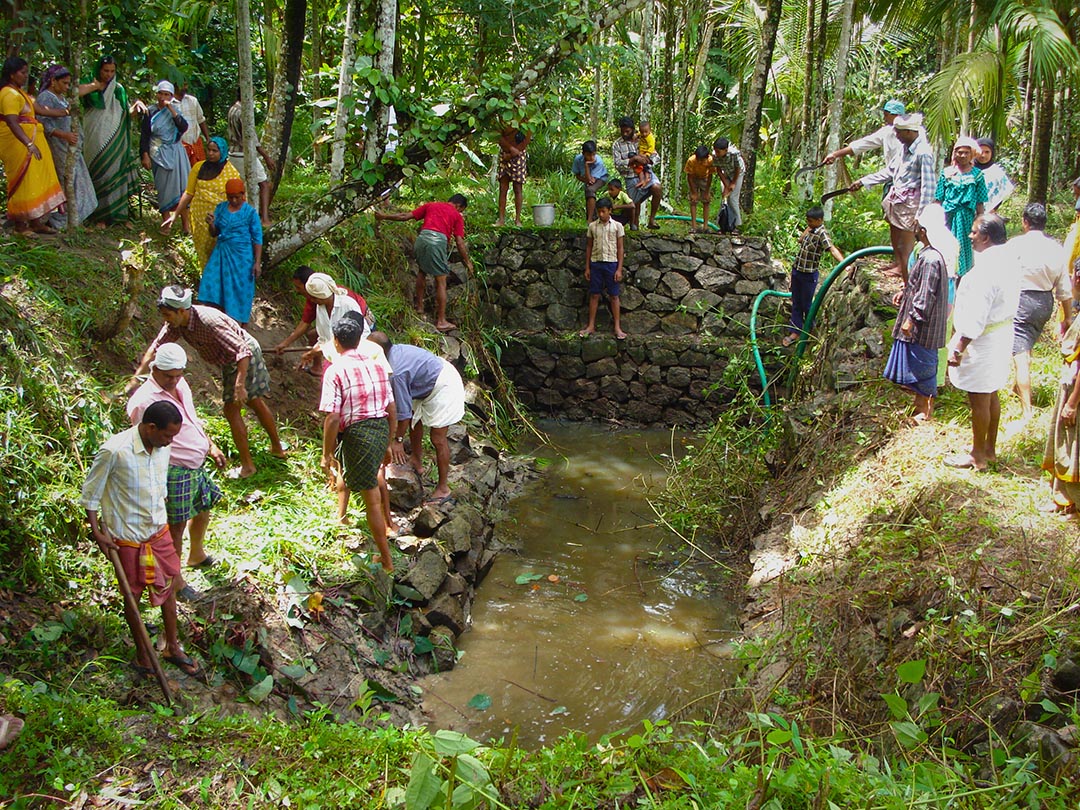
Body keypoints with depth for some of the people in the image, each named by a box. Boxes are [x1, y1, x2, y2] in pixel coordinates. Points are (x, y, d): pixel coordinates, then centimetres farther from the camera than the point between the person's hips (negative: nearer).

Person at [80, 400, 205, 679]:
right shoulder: (115, 451, -26)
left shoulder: (162, 447, -7)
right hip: (127, 538, -5)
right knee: (133, 595, 13)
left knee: (168, 587, 16)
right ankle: (143, 653, 31)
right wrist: (97, 533, -14)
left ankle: (173, 647, 34)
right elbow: (90, 494, -13)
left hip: (159, 531, 5)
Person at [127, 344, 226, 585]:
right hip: (173, 472, -9)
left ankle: (197, 555, 51)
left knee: (203, 509, 25)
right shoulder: (145, 401, -24)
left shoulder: (180, 385, 2)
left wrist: (211, 446, 17)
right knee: (176, 526, 4)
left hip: (197, 466, 9)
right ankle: (175, 579, 22)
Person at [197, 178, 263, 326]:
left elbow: (257, 239, -5)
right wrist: (211, 224, -12)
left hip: (241, 256, -4)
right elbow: (214, 234, 10)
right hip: (221, 254, 4)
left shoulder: (250, 212, -7)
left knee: (239, 291, 0)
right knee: (213, 286, -3)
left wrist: (257, 262, -11)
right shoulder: (220, 208, 5)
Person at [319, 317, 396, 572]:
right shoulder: (377, 366, 7)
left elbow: (332, 418, -17)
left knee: (372, 498, 0)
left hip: (357, 434, -7)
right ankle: (340, 518, 52)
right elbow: (392, 410, 10)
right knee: (344, 468, 34)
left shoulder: (335, 371, -12)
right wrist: (387, 444, 22)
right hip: (382, 429, 7)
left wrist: (327, 455, -8)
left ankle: (387, 561, 7)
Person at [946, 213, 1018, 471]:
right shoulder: (1005, 261, 5)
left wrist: (958, 348, -22)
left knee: (979, 400, 2)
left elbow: (975, 316, -27)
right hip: (1001, 337, 10)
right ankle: (990, 450, 30)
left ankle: (978, 456, 14)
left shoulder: (986, 269, -25)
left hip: (983, 342, -10)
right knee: (991, 396, 18)